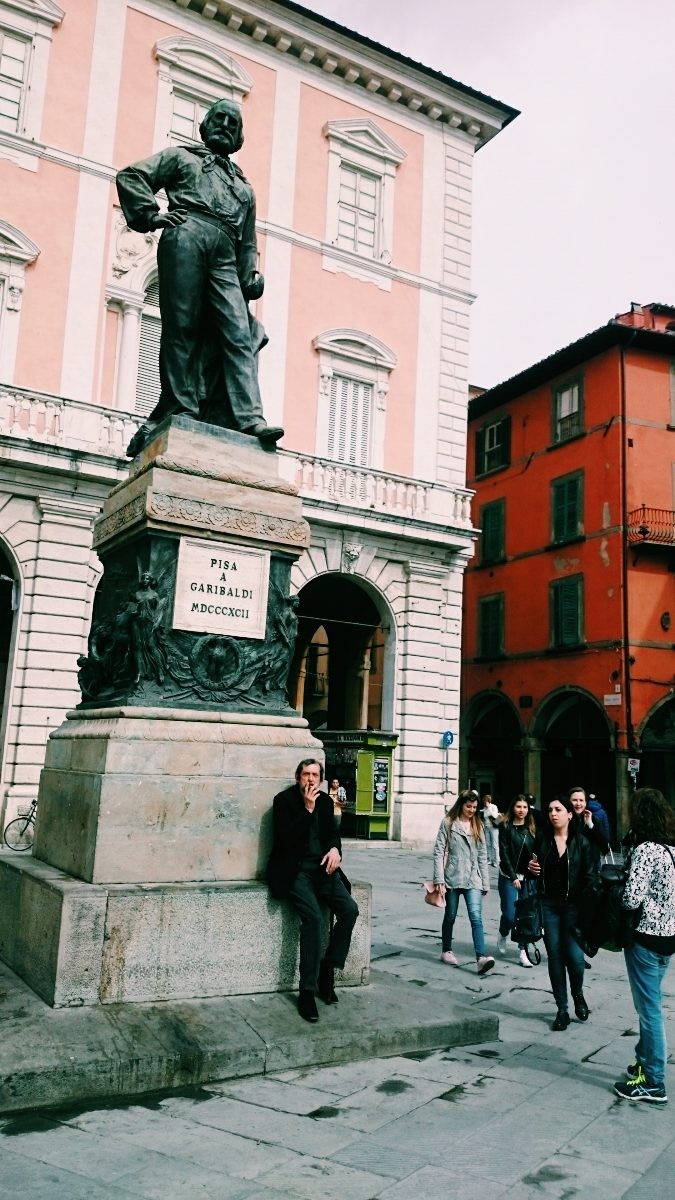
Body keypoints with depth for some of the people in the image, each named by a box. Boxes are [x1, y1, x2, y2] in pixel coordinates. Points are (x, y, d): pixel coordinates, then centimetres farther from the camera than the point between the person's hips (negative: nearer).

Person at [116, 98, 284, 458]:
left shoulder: (244, 187, 35)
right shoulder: (182, 156, 24)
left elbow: (247, 243, 29)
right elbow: (131, 176, 13)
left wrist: (250, 280, 14)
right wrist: (151, 214, -1)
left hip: (224, 257, 3)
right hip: (186, 236, -3)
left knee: (239, 334, -13)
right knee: (181, 326, -13)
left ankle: (249, 417, -24)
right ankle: (181, 409, -14)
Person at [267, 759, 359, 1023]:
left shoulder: (325, 801, 12)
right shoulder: (284, 800, -4)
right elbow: (286, 839, -14)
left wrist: (335, 849, -5)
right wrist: (307, 809, -19)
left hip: (322, 867, 5)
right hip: (295, 870, -5)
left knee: (350, 909, -17)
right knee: (313, 916, -26)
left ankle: (327, 971, 1)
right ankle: (307, 991, -18)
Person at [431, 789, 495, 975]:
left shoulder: (478, 826, 11)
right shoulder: (448, 823, -1)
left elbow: (482, 855, 12)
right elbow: (439, 852, -4)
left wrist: (485, 882, 9)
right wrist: (439, 879, -11)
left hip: (473, 878, 2)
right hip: (452, 877, -2)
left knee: (476, 917, -12)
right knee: (450, 916, 10)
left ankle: (481, 957, -20)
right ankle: (446, 951, 29)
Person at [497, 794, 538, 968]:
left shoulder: (532, 828, 9)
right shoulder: (506, 827, -3)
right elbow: (504, 854, -6)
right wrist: (513, 877, -11)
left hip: (528, 877, 3)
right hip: (509, 877, -3)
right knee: (509, 915, -6)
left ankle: (523, 952, 9)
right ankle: (503, 935, 26)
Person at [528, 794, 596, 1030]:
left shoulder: (581, 842, -4)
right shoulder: (542, 839, 2)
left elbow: (589, 876, -4)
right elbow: (535, 870, 14)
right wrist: (531, 868, -8)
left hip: (573, 906, -2)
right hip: (549, 905, 2)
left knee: (574, 956, -5)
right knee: (555, 956, 6)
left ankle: (578, 995, 26)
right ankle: (562, 1009, 20)